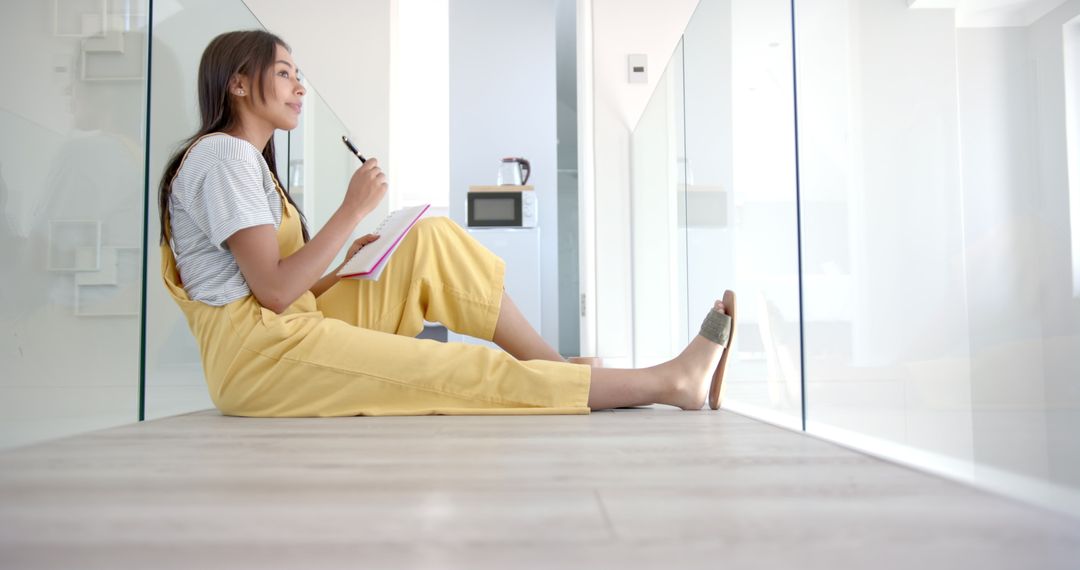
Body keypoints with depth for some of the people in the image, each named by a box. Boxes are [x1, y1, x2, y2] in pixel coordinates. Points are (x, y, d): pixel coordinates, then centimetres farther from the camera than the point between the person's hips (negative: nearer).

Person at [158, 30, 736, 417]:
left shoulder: (245, 159, 22)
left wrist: (350, 264, 5)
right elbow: (274, 292, -19)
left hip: (288, 335, 9)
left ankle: (561, 371, -5)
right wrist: (352, 210, -15)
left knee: (432, 241, -1)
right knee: (467, 374, -17)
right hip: (258, 354, -9)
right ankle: (666, 382, -12)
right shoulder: (223, 153, -9)